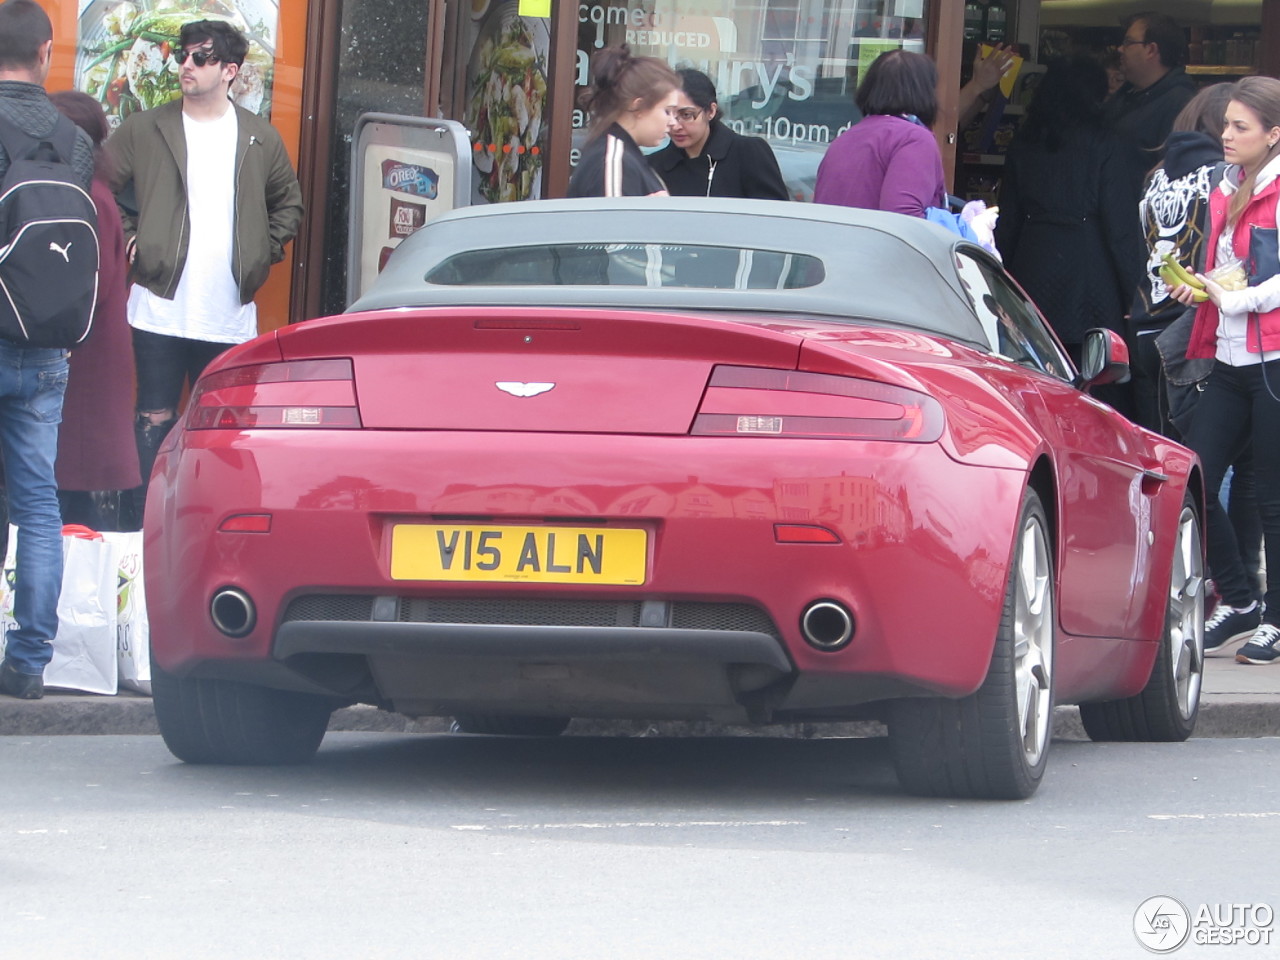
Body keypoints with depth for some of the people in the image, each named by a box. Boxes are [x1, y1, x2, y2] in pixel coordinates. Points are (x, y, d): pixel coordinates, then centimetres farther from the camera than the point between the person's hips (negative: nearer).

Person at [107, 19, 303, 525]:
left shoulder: (260, 139, 8)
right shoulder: (144, 131, 3)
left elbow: (289, 204, 21)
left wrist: (264, 252, 8)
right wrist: (127, 237, -1)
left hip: (229, 313, 1)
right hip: (161, 307, -1)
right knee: (155, 417, -2)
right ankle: (147, 519, 2)